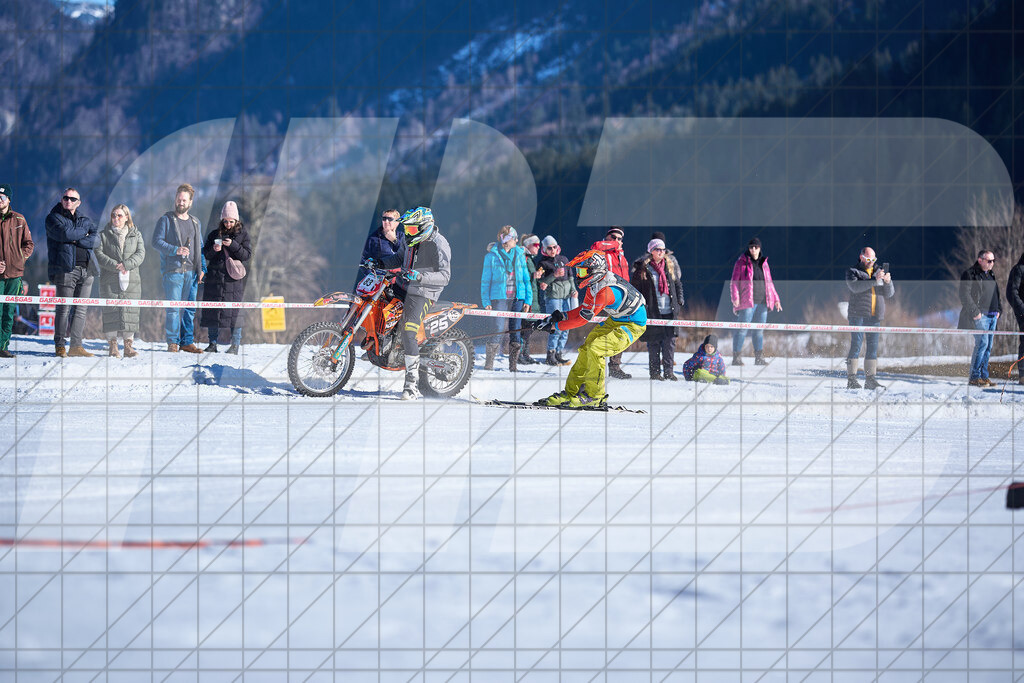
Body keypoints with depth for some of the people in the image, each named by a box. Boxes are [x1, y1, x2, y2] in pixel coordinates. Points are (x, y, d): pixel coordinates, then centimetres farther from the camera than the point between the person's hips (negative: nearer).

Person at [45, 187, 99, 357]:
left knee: (81, 309, 3)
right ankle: (59, 345, -1)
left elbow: (96, 239, 3)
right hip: (65, 268, -5)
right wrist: (84, 233, 0)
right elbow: (65, 234, -13)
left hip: (86, 269, 5)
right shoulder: (53, 218, 5)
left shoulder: (85, 220, 19)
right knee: (63, 308, -7)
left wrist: (77, 240, -11)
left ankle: (76, 345, 6)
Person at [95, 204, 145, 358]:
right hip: (109, 280, -1)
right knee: (111, 311, -6)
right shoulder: (104, 235, 8)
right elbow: (99, 254, -3)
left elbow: (140, 254, 1)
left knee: (130, 311, -1)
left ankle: (128, 345, 3)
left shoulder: (136, 235, 12)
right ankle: (112, 345, -2)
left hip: (131, 281, 1)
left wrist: (126, 264, -15)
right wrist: (115, 266, -15)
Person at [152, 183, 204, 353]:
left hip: (191, 271, 5)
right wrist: (175, 250, -19)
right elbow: (156, 242, -6)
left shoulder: (195, 222, 18)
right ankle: (172, 342, -3)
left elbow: (200, 248, 22)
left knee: (190, 307, 5)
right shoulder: (166, 220, 2)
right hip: (173, 270, -5)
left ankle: (187, 341, 10)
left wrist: (201, 269, 11)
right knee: (173, 307, -8)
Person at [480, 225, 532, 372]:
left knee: (515, 331, 3)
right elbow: (485, 280, 3)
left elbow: (526, 278, 15)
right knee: (498, 330, -12)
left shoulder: (519, 255, 12)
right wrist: (486, 302, -5)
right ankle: (489, 363, -2)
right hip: (499, 298, -4)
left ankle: (513, 365, 9)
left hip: (517, 298, 4)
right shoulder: (492, 255, 2)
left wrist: (528, 299, 7)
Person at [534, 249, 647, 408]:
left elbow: (582, 319, -27)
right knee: (586, 348, 5)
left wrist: (555, 325, -19)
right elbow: (584, 309, 9)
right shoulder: (594, 284, -4)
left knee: (596, 349, -23)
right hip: (615, 320, 10)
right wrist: (562, 316, -5)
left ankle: (594, 396, -11)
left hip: (633, 326, -10)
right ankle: (570, 392, 13)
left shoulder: (606, 291, -33)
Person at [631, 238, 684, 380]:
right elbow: (634, 287, 0)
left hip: (669, 310, 4)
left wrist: (680, 300, 12)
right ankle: (655, 371, 6)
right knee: (654, 342, -2)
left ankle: (668, 370, 8)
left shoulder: (670, 266, 10)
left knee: (670, 340, 1)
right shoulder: (642, 268, -3)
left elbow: (677, 283, 21)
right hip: (652, 311, -4)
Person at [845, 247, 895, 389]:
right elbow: (855, 286, -15)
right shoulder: (853, 271, 5)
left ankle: (870, 379, 6)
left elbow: (889, 294, 13)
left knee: (873, 347, 3)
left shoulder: (879, 272, 18)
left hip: (875, 316, 5)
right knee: (856, 345, -9)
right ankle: (851, 379, -10)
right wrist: (874, 281, -23)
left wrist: (888, 282, -9)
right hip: (858, 315, -5)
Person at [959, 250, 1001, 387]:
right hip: (980, 316, -8)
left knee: (988, 346, 6)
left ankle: (984, 376, 11)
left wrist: (998, 309, 16)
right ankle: (974, 377, -13)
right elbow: (965, 296, -13)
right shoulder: (969, 275, -6)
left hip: (992, 316, 8)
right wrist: (975, 312, -18)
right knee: (982, 343, -16)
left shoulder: (991, 275, 20)